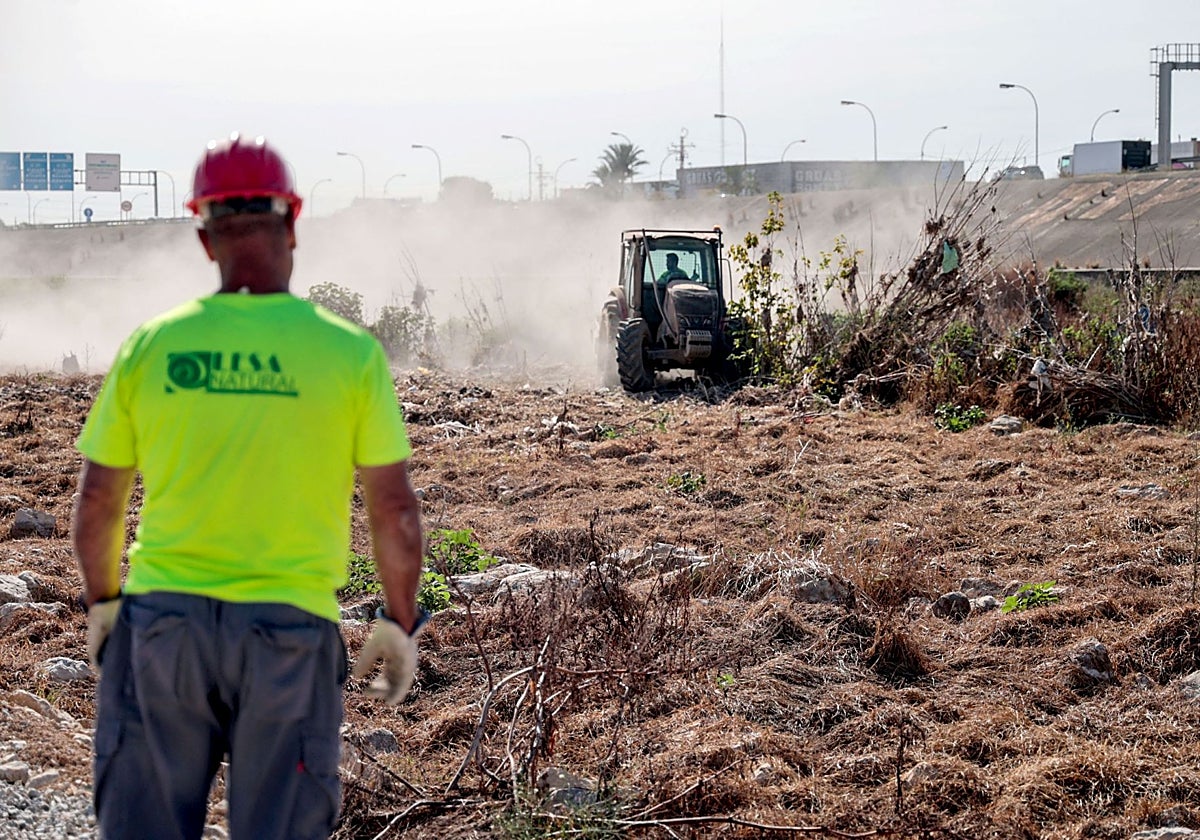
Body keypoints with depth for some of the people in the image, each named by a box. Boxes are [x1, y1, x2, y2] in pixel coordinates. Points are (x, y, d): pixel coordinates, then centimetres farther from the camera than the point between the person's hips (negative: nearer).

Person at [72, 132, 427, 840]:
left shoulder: (149, 347, 0)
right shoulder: (350, 352, -5)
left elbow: (98, 502, 6)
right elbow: (395, 508, -3)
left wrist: (102, 605, 22)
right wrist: (401, 623, 10)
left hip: (162, 624, 2)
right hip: (291, 629, -1)